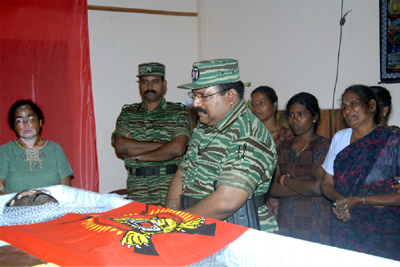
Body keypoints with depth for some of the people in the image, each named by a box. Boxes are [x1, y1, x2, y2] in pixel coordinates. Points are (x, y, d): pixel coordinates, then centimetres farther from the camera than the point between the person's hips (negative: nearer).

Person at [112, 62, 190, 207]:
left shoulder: (178, 112, 6)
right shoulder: (128, 113, 14)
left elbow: (178, 149, -9)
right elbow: (120, 145, -3)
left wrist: (137, 156, -4)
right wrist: (162, 145, -7)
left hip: (169, 183, -2)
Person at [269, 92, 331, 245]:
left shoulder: (323, 146, -6)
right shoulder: (284, 146, 11)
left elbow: (318, 188, -18)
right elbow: (272, 189, 3)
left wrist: (285, 180, -4)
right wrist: (303, 187, -11)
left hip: (314, 226, -4)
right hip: (285, 223, 5)